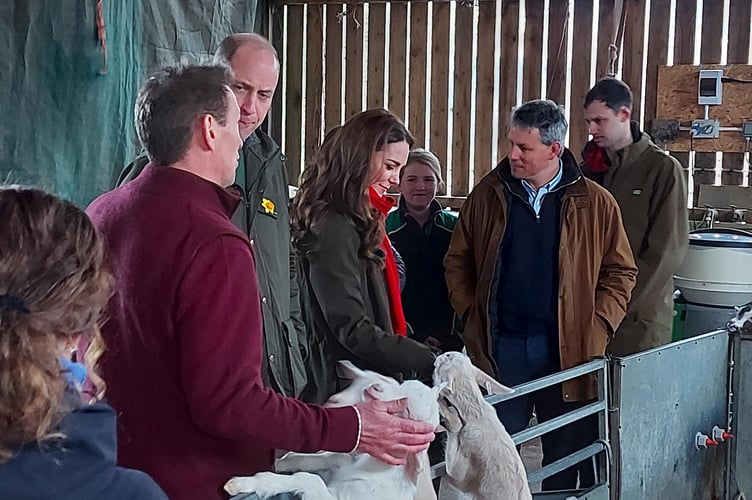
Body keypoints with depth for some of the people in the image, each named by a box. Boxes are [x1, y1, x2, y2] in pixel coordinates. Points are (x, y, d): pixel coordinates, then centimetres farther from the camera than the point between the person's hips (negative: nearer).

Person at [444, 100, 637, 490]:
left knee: (566, 457, 10)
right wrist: (471, 313, 0)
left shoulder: (594, 203, 0)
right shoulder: (488, 195, 3)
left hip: (569, 350, 0)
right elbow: (457, 261, 10)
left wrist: (598, 325, -5)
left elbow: (620, 271, 5)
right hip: (499, 349, 1)